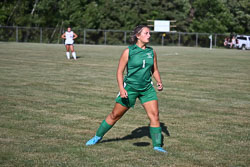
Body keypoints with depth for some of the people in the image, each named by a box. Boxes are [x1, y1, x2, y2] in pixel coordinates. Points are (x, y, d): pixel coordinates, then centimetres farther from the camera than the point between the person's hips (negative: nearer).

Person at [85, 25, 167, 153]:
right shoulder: (128, 51, -9)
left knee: (154, 115, -9)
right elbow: (119, 72, -6)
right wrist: (121, 88, -17)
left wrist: (159, 82, -2)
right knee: (115, 115, 7)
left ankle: (157, 145, 0)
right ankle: (98, 137, 26)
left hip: (147, 89, 3)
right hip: (130, 88, -3)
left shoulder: (151, 52, 4)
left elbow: (155, 70, 16)